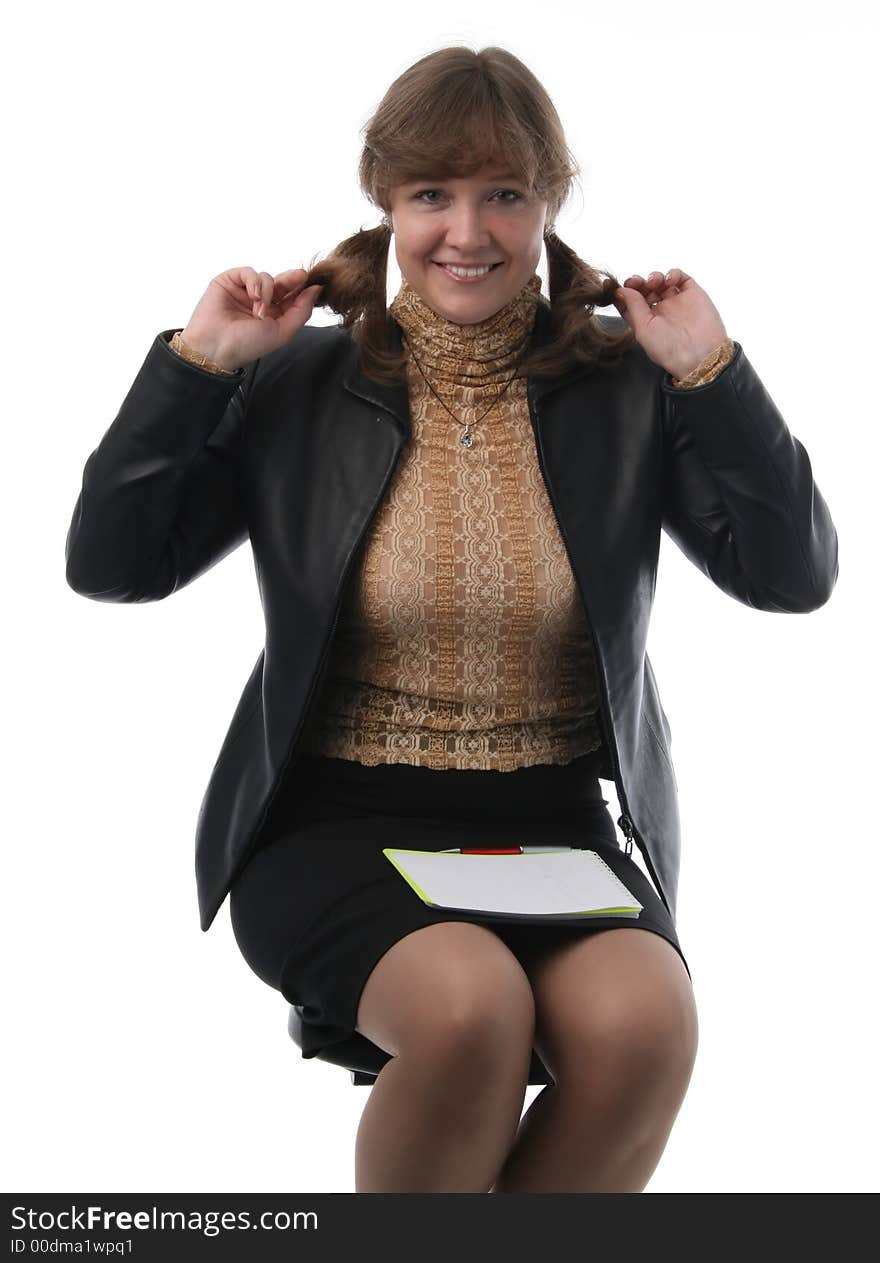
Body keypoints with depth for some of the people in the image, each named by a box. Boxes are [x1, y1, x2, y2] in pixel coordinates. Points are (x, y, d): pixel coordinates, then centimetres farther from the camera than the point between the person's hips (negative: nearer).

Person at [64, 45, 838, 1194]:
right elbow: (109, 564, -1)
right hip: (342, 826, -1)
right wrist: (198, 361, -6)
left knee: (640, 1021, -31)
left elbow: (794, 578, -2)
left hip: (560, 823, 1)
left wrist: (713, 373, -8)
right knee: (470, 1002, -33)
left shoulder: (627, 387, 4)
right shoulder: (295, 383, 4)